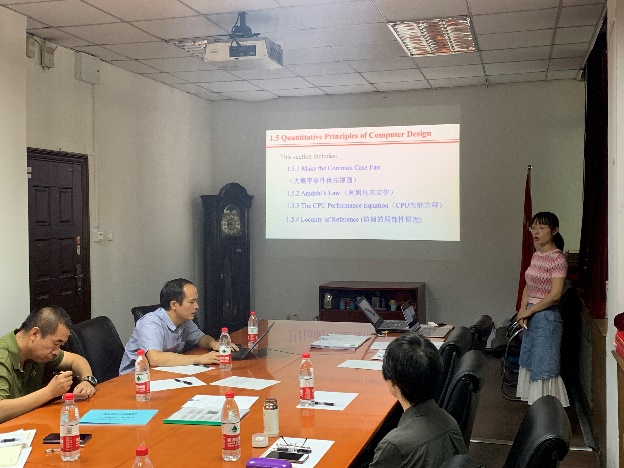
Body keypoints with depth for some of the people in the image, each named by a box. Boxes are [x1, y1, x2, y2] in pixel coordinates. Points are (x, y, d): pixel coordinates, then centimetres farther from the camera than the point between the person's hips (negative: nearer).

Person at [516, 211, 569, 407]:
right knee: (530, 365, 14)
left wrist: (529, 311, -13)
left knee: (544, 368, -3)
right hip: (531, 317, 9)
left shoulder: (558, 258, -15)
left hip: (547, 318, -9)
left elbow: (555, 295, -20)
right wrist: (522, 311, -1)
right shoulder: (536, 255, 10)